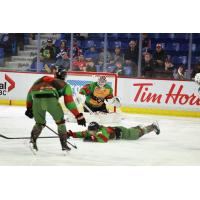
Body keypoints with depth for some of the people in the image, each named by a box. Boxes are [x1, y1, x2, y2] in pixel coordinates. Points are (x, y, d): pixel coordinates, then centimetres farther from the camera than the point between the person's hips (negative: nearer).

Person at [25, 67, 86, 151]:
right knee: (60, 121, 21)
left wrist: (29, 108, 37)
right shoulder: (65, 85, 28)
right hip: (51, 100, -3)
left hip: (37, 100, 3)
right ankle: (64, 144, 18)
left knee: (40, 123, 26)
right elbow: (69, 102, 17)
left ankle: (32, 141, 9)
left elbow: (30, 92, 32)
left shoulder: (42, 79, 37)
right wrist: (79, 116, 19)